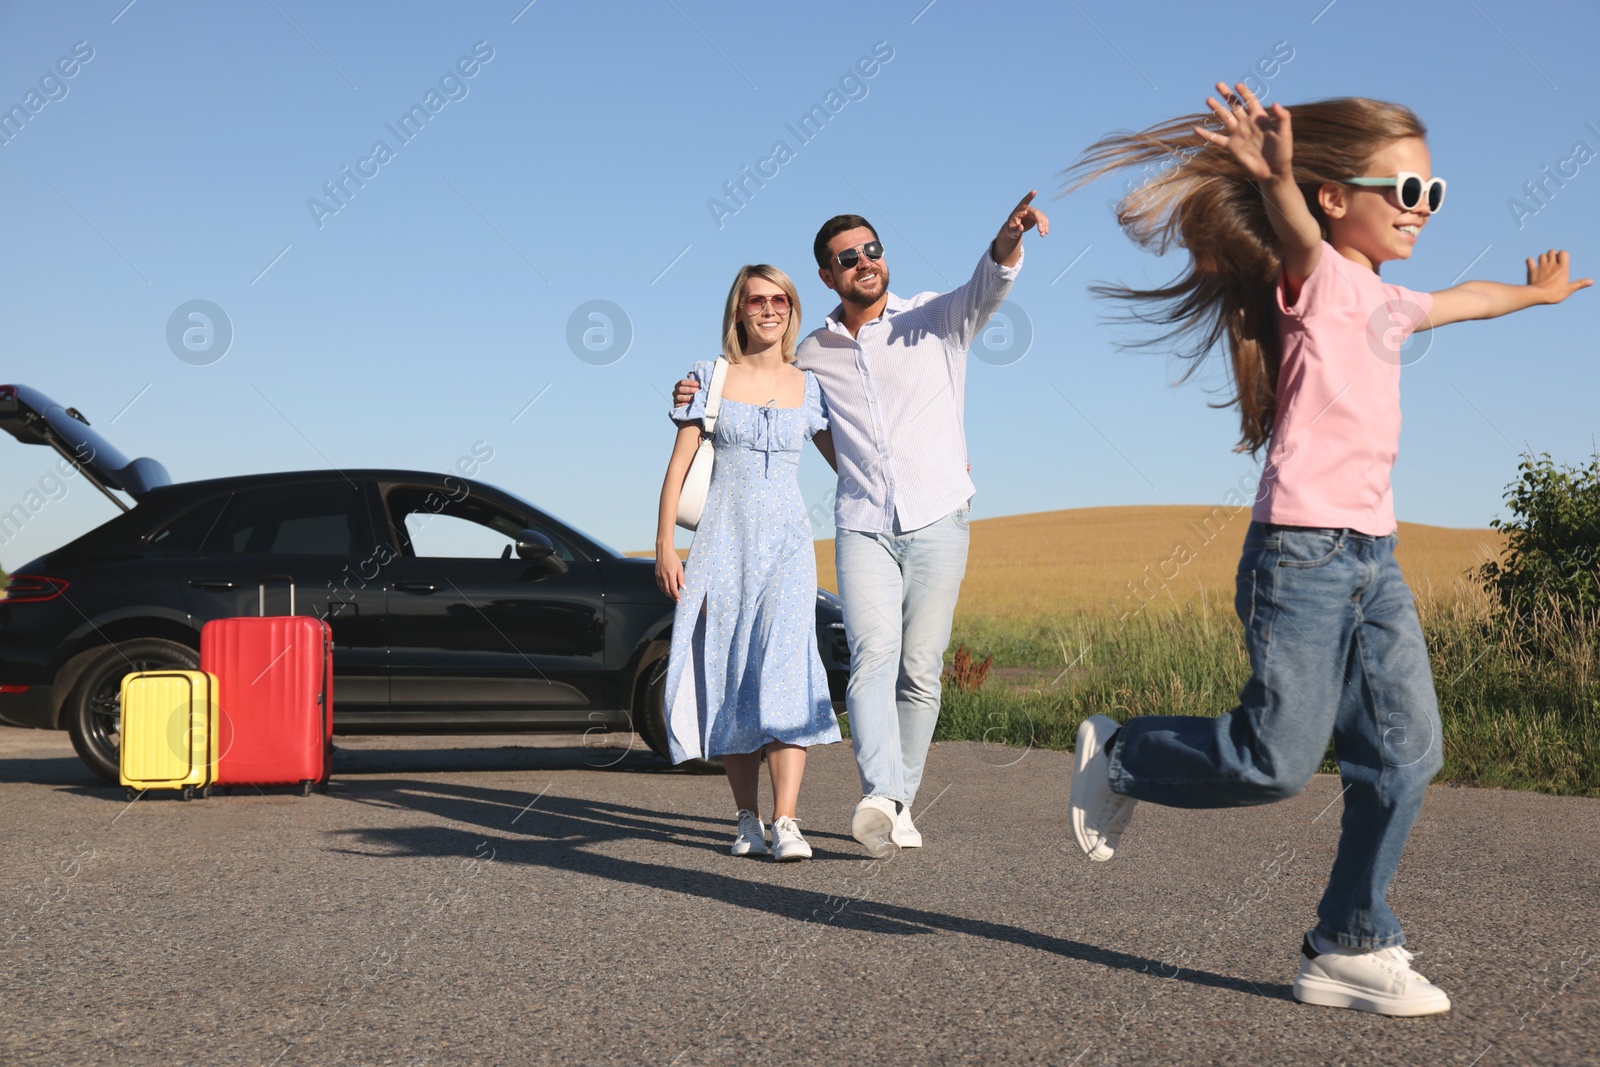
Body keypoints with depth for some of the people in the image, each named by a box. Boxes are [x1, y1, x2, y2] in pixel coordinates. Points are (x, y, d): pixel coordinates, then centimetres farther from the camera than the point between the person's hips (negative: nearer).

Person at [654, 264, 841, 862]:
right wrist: (664, 547, -1)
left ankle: (785, 823, -18)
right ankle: (747, 819, 12)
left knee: (784, 673, -15)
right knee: (729, 679, 1)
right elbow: (679, 465, 5)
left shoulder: (808, 387, 9)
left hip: (786, 544, 0)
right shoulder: (711, 378, 5)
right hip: (723, 542, 0)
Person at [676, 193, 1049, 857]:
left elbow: (987, 289, -16)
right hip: (863, 529, 1)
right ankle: (880, 797, -33)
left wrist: (1008, 240, -38)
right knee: (873, 655, -20)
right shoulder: (815, 354, 12)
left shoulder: (933, 321, 4)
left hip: (938, 525, -1)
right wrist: (704, 393, 8)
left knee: (920, 673, 2)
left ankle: (899, 803, 14)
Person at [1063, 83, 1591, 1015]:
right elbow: (1296, 234, -30)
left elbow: (1460, 299, 43)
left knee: (1406, 753, 0)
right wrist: (1275, 182, -53)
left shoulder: (1385, 301, 20)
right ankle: (1120, 755, 15)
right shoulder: (1316, 278, -5)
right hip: (1302, 551, -8)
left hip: (1373, 555, 8)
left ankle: (1351, 948, 8)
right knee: (1277, 760, -11)